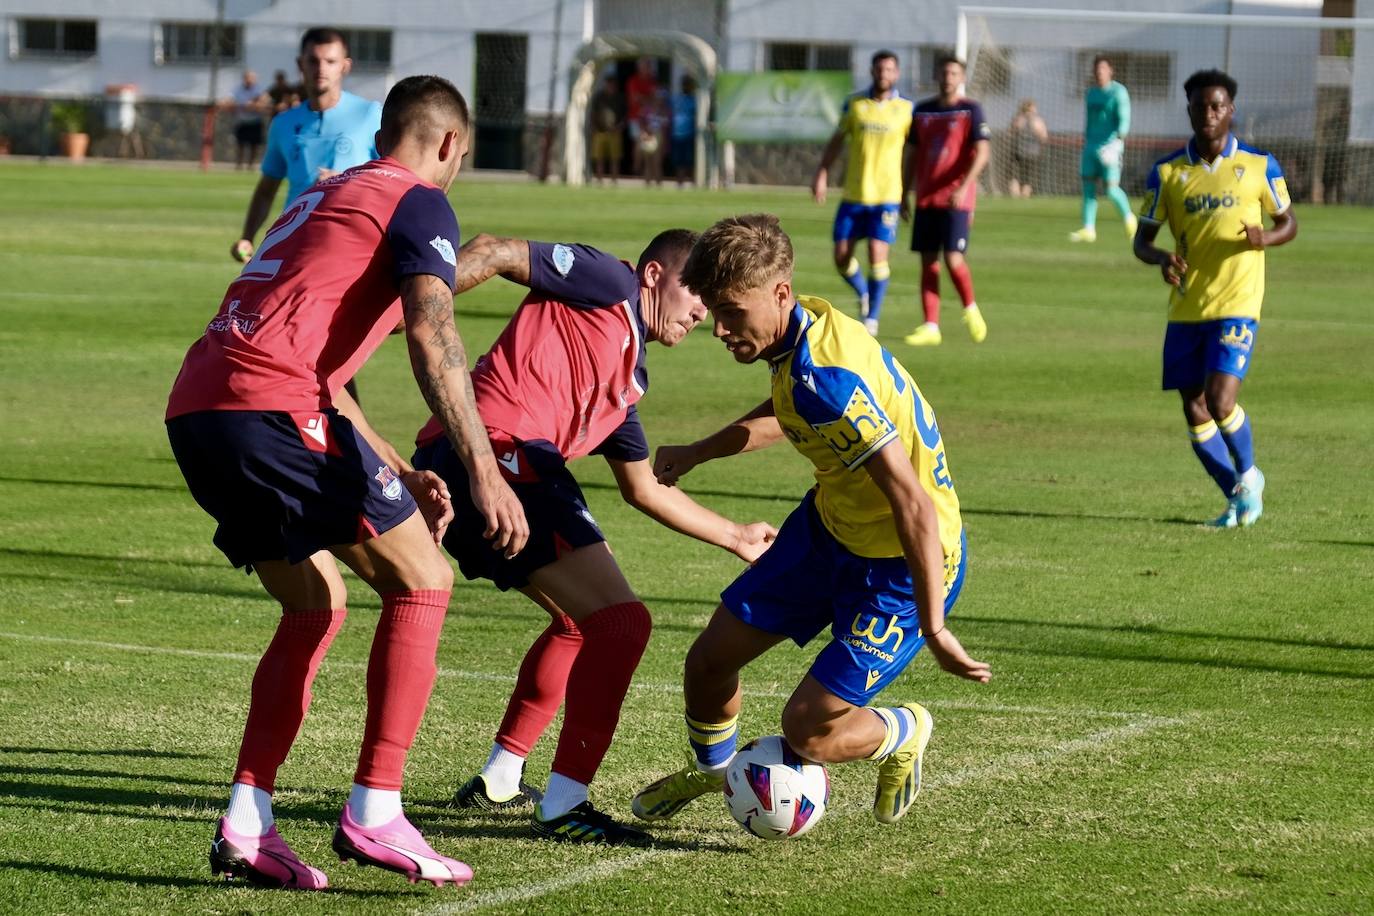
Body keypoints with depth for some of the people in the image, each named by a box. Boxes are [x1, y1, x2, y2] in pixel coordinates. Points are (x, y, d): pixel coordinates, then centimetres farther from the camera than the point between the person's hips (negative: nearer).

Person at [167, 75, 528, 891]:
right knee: (422, 582, 3)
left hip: (194, 409, 9)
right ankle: (374, 811, -3)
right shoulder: (421, 203, 4)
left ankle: (247, 825, 12)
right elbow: (432, 335, -13)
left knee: (317, 604, 20)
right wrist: (484, 471, -17)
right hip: (269, 407, -9)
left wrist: (401, 475, 36)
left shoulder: (326, 196, 32)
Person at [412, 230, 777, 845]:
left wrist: (735, 537, 46)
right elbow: (494, 253, -5)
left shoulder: (628, 377, 30)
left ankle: (498, 780, 32)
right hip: (501, 451, -10)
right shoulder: (608, 284, 6)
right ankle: (563, 806, -8)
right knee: (621, 622, -10)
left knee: (581, 621, 27)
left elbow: (643, 489, 40)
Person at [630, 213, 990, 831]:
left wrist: (933, 627, -33)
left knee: (806, 729, -10)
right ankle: (710, 768, 43)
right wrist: (698, 453, 21)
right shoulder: (806, 326, -6)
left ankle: (905, 735, 23)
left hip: (906, 565, -9)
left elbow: (913, 503, -35)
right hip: (829, 526, 9)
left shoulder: (827, 378, -35)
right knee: (710, 660, 12)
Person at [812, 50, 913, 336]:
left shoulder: (906, 109, 0)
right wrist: (822, 174, 4)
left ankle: (872, 318, 1)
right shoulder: (854, 103, 4)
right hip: (853, 194, 2)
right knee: (842, 256, 1)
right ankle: (864, 295, 29)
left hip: (886, 195, -2)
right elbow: (837, 140, 13)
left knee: (877, 256, -11)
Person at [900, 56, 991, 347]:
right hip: (925, 199, 5)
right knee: (928, 262, 2)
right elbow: (913, 155, 18)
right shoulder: (922, 111, 12)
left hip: (956, 199, -5)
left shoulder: (971, 110, -2)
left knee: (953, 259, -12)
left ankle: (971, 310, 13)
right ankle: (930, 327, 4)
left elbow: (981, 153, -10)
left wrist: (963, 187, -21)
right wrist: (904, 195, 14)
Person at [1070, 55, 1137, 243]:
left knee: (1110, 188, -10)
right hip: (1091, 146, 6)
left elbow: (1124, 120, -13)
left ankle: (1128, 218, 14)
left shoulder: (1118, 92, -6)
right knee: (1088, 186, -1)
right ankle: (1088, 230, 0)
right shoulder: (1090, 93, 15)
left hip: (1109, 146, -6)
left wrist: (1118, 141, -26)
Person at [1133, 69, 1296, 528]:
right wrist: (1161, 258, -16)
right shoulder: (1166, 172, 3)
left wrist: (1265, 238, -13)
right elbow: (1143, 239, 7)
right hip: (1185, 308, 3)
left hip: (1236, 305, -3)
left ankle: (1248, 475, 12)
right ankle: (1237, 499, 22)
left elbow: (1288, 222, 10)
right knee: (1194, 412, 4)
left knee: (1220, 402, -16)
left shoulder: (1259, 166, -1)